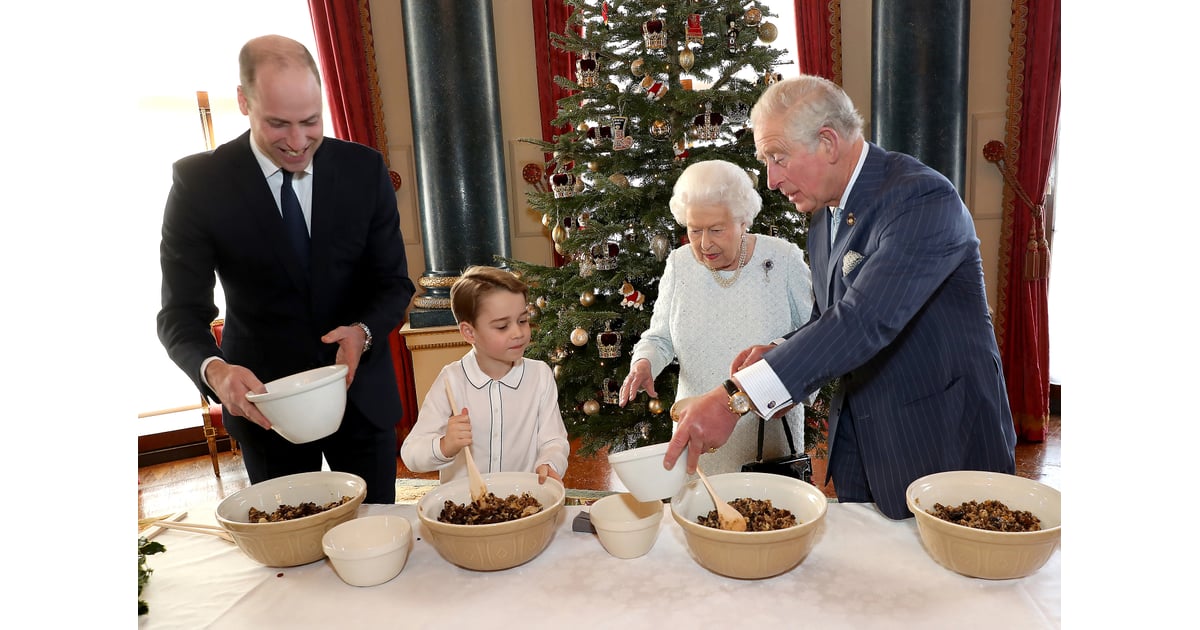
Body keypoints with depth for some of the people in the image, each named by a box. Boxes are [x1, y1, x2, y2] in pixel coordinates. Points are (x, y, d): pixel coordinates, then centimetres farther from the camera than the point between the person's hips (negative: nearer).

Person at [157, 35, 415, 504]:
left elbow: (394, 283, -3)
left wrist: (363, 332, -23)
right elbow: (182, 312, -10)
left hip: (360, 390, 2)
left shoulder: (364, 169, -7)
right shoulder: (200, 182, -11)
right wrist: (214, 370, -30)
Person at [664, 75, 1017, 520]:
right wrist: (776, 353, -7)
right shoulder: (825, 218, 6)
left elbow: (865, 320, -35)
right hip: (858, 442, 7)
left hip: (941, 441, -7)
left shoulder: (923, 199, -22)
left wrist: (735, 397, -39)